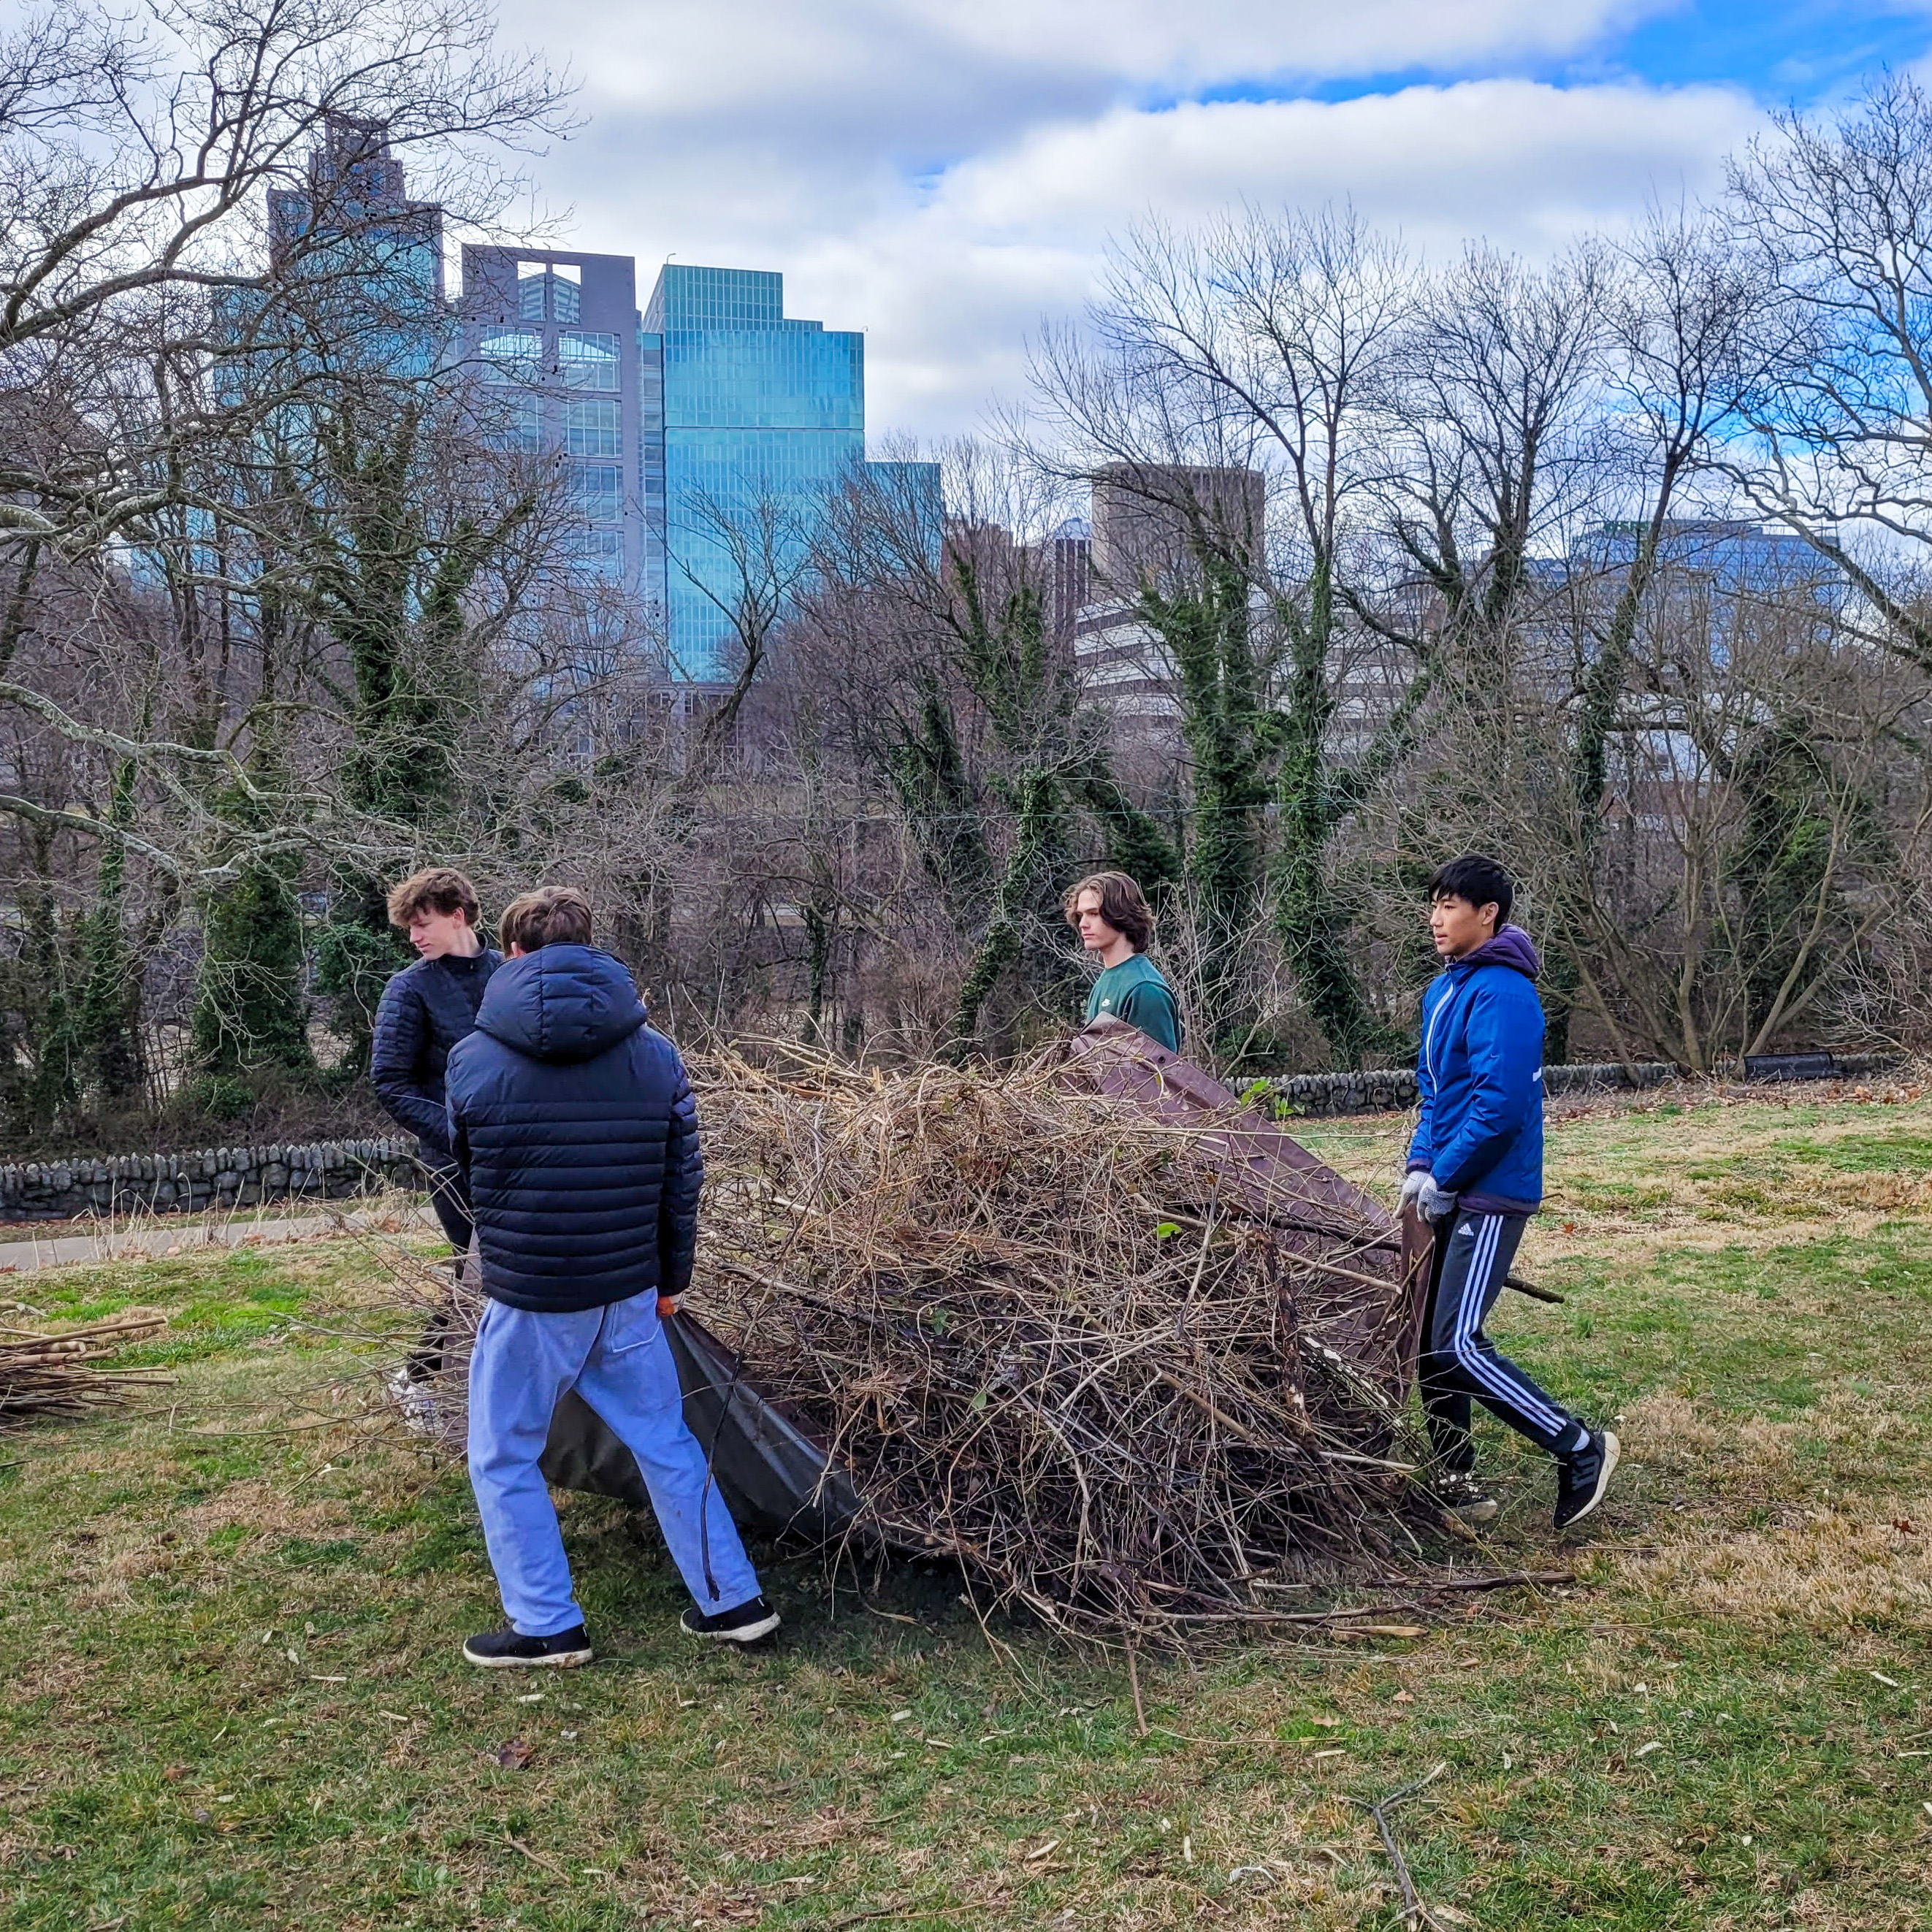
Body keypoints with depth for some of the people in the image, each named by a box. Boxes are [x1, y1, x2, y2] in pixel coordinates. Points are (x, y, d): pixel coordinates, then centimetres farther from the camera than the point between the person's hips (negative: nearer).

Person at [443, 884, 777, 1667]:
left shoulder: (473, 1060, -8)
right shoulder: (655, 1054, -2)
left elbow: (465, 1169, 10)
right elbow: (683, 1180, 4)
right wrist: (672, 1277, 17)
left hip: (526, 1300, -3)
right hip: (630, 1296, 3)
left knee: (503, 1458, 15)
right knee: (666, 1443, 17)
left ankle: (546, 1626, 20)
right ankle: (732, 1601, 24)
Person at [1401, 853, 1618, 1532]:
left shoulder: (1502, 993, -17)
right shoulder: (1444, 988, 12)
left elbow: (1500, 1104, -24)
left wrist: (1444, 1177, -15)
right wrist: (1420, 1165, 7)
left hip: (1488, 1196, -9)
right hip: (1446, 1194, 9)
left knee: (1456, 1347, -11)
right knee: (1429, 1339, 12)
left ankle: (1581, 1450, 4)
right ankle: (1453, 1477, 24)